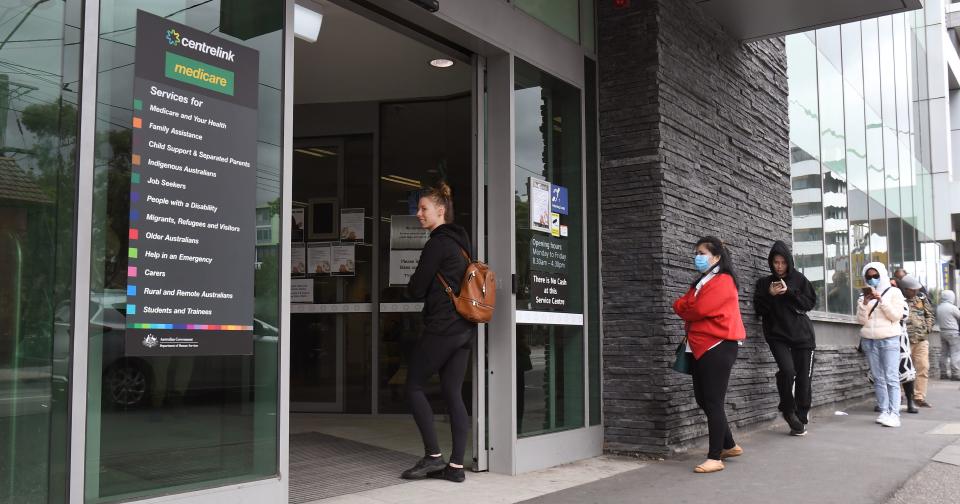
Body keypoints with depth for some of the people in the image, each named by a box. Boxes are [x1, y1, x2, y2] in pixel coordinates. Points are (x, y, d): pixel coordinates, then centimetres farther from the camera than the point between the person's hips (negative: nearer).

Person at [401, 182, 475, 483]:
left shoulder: (437, 243, -11)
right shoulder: (460, 242, 17)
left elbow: (416, 290, -10)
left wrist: (411, 289, 10)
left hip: (442, 328, -8)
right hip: (465, 329, 8)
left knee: (413, 386, 3)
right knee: (453, 393, 7)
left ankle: (433, 456, 3)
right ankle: (456, 466, 7)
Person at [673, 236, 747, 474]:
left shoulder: (723, 282, -11)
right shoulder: (701, 282, 20)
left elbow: (698, 310, -19)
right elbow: (682, 304, 13)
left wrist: (683, 308, 1)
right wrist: (686, 307, -9)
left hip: (718, 347, -9)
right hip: (701, 347, 9)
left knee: (713, 402, -7)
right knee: (703, 400, 13)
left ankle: (715, 458, -2)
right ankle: (729, 446, 28)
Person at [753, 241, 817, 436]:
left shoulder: (799, 279, 5)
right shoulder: (764, 283, 7)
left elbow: (811, 302, -2)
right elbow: (759, 309, 3)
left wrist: (789, 292, -13)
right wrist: (770, 295, -13)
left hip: (802, 334, 1)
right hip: (777, 335, -1)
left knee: (804, 378, 0)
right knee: (787, 370, -22)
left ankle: (800, 419, 13)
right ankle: (788, 410, 1)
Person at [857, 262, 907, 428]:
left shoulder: (894, 292, 5)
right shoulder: (864, 296, 13)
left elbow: (896, 316, -6)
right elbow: (861, 320, 4)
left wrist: (880, 299, -13)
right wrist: (865, 301, -8)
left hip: (889, 340, -3)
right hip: (869, 341, 3)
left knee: (891, 378, -10)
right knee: (878, 378, 1)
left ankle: (894, 414, -15)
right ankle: (884, 412, 2)